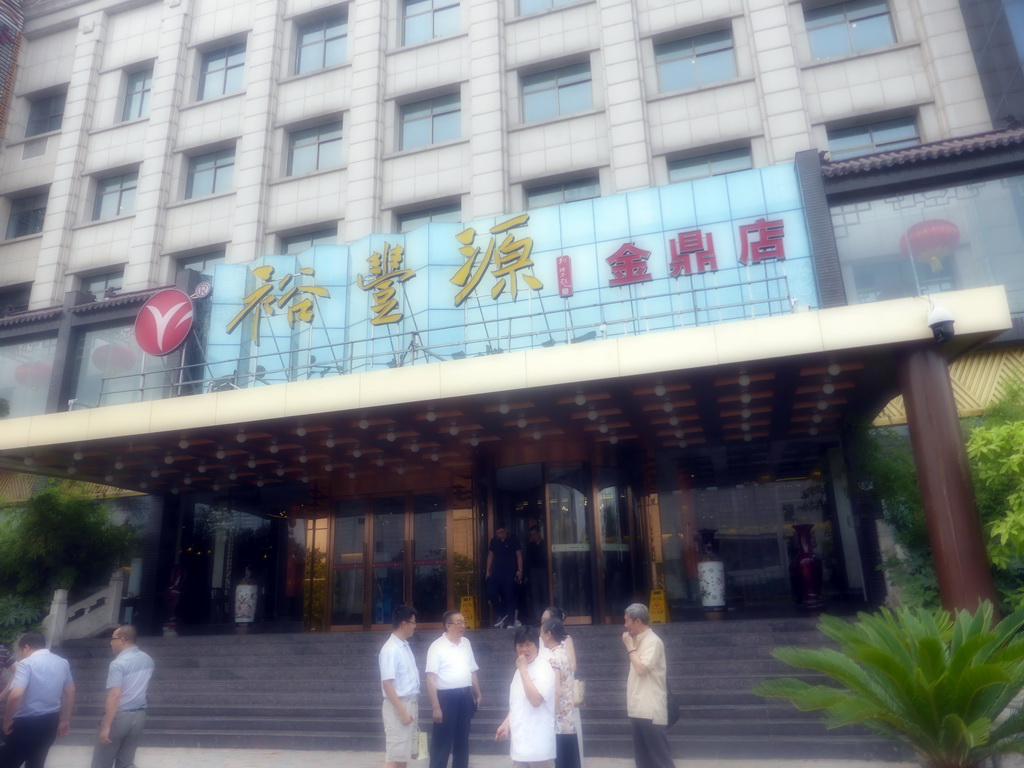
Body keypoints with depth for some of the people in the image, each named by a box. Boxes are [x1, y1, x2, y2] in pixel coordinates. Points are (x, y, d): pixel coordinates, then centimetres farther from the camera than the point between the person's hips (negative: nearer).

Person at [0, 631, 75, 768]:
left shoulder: (27, 663, -12)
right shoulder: (62, 662, 9)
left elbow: (16, 695, -25)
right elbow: (70, 692, 14)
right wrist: (65, 720, 21)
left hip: (27, 724, -7)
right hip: (50, 722, 7)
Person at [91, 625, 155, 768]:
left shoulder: (118, 663, -17)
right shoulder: (148, 660, 6)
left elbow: (114, 696, -22)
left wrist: (106, 726, -21)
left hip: (120, 717, -6)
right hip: (139, 715, 7)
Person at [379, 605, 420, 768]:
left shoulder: (405, 645, 8)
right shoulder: (391, 649, -19)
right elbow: (387, 684, -22)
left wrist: (409, 708, 18)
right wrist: (402, 711, -22)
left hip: (410, 703, 9)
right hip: (398, 705, -9)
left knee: (404, 752, 16)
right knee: (394, 754, -2)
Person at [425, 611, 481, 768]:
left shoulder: (466, 643, 7)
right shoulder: (437, 646, -12)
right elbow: (431, 678, -15)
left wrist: (478, 695, 15)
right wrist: (435, 706, -18)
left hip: (465, 696, 6)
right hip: (446, 697, -6)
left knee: (462, 740, 15)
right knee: (441, 742, 2)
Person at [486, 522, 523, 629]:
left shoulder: (513, 540, -2)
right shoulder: (493, 541, 9)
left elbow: (519, 555, -2)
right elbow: (490, 556, 14)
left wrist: (520, 570, -10)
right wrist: (488, 571, 8)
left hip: (509, 573, -4)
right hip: (496, 572, 4)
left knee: (509, 596, -2)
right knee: (491, 593, -7)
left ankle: (511, 622, 5)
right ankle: (501, 615, 13)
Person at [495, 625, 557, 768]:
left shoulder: (544, 668, -13)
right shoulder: (521, 670, 12)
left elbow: (535, 700, -25)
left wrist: (523, 669, -21)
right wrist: (506, 724, 7)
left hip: (537, 743, -8)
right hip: (521, 739, 8)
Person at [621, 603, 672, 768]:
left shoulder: (653, 642, -14)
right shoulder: (638, 640, 12)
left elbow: (641, 668, -22)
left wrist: (630, 646, -13)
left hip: (651, 709, -9)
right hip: (639, 708, 9)